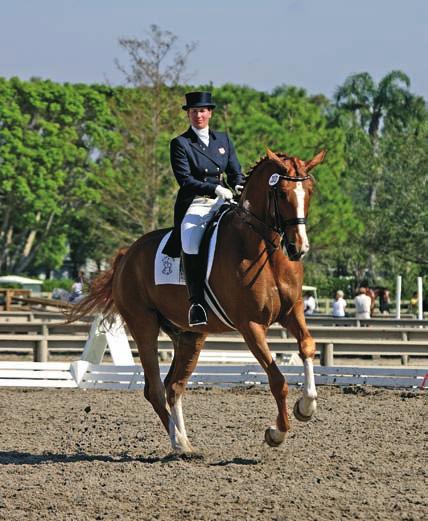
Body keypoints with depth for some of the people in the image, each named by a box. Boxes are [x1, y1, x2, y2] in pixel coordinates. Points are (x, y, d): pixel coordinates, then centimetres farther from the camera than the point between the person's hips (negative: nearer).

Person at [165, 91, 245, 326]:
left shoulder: (223, 139, 17)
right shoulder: (180, 144, 2)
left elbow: (235, 171, 16)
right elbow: (185, 180, -8)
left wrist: (239, 186, -8)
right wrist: (215, 188, -20)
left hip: (222, 202, 4)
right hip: (194, 205, -4)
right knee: (190, 243, -32)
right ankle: (196, 301, -32)